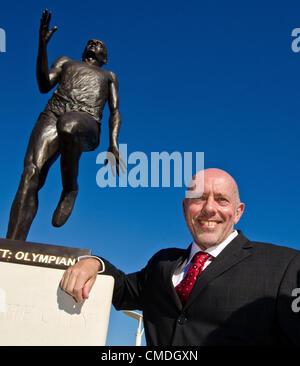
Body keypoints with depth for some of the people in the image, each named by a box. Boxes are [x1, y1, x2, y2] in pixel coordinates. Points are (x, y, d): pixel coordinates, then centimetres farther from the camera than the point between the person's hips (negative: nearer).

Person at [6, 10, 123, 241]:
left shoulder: (109, 76, 34)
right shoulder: (66, 62, 35)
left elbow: (115, 111, 20)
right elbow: (44, 86, 17)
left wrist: (113, 144, 1)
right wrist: (42, 45, 4)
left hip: (86, 124, -1)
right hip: (52, 115, 1)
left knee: (68, 126, -42)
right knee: (31, 173, -25)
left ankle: (70, 188, -20)